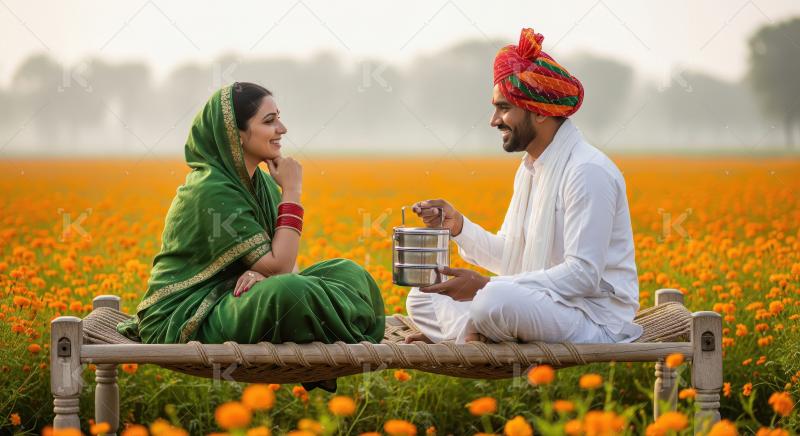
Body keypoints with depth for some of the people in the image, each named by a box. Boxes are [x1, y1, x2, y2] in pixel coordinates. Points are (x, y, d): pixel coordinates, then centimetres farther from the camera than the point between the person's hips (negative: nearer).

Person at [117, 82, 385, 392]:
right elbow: (279, 268, -21)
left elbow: (284, 261, 4)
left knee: (347, 272, -1)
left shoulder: (262, 182, 8)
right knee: (289, 292, -34)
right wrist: (291, 192, -16)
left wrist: (260, 272, -20)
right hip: (185, 322, -9)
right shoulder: (211, 191, -20)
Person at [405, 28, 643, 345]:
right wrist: (458, 226, -1)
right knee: (422, 298, 8)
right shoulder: (530, 168, 14)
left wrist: (486, 286, -24)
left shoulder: (588, 172, -17)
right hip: (542, 307, 10)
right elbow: (508, 257, 18)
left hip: (595, 322, -10)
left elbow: (583, 275, -24)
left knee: (496, 299, -37)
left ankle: (460, 333, -8)